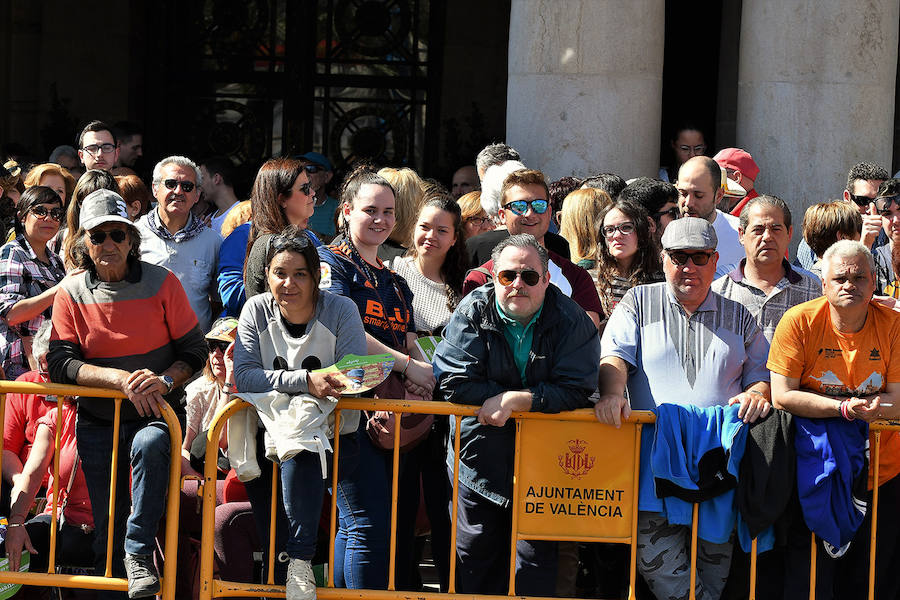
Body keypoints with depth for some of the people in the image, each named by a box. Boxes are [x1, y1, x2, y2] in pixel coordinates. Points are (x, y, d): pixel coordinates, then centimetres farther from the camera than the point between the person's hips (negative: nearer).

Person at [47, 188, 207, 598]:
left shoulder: (161, 283, -2)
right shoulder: (71, 294, 2)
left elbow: (194, 352, 0)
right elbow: (59, 365, -7)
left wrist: (164, 381, -21)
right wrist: (122, 378, -20)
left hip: (157, 413, -2)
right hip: (97, 422, 2)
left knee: (148, 446, -37)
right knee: (106, 529, 0)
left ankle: (140, 553, -28)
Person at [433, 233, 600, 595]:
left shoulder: (571, 320, -7)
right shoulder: (473, 313, -6)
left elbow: (576, 390, -15)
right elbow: (452, 382, -13)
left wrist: (514, 400, -23)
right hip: (480, 460, 1)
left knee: (536, 559, -1)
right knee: (475, 555, 10)